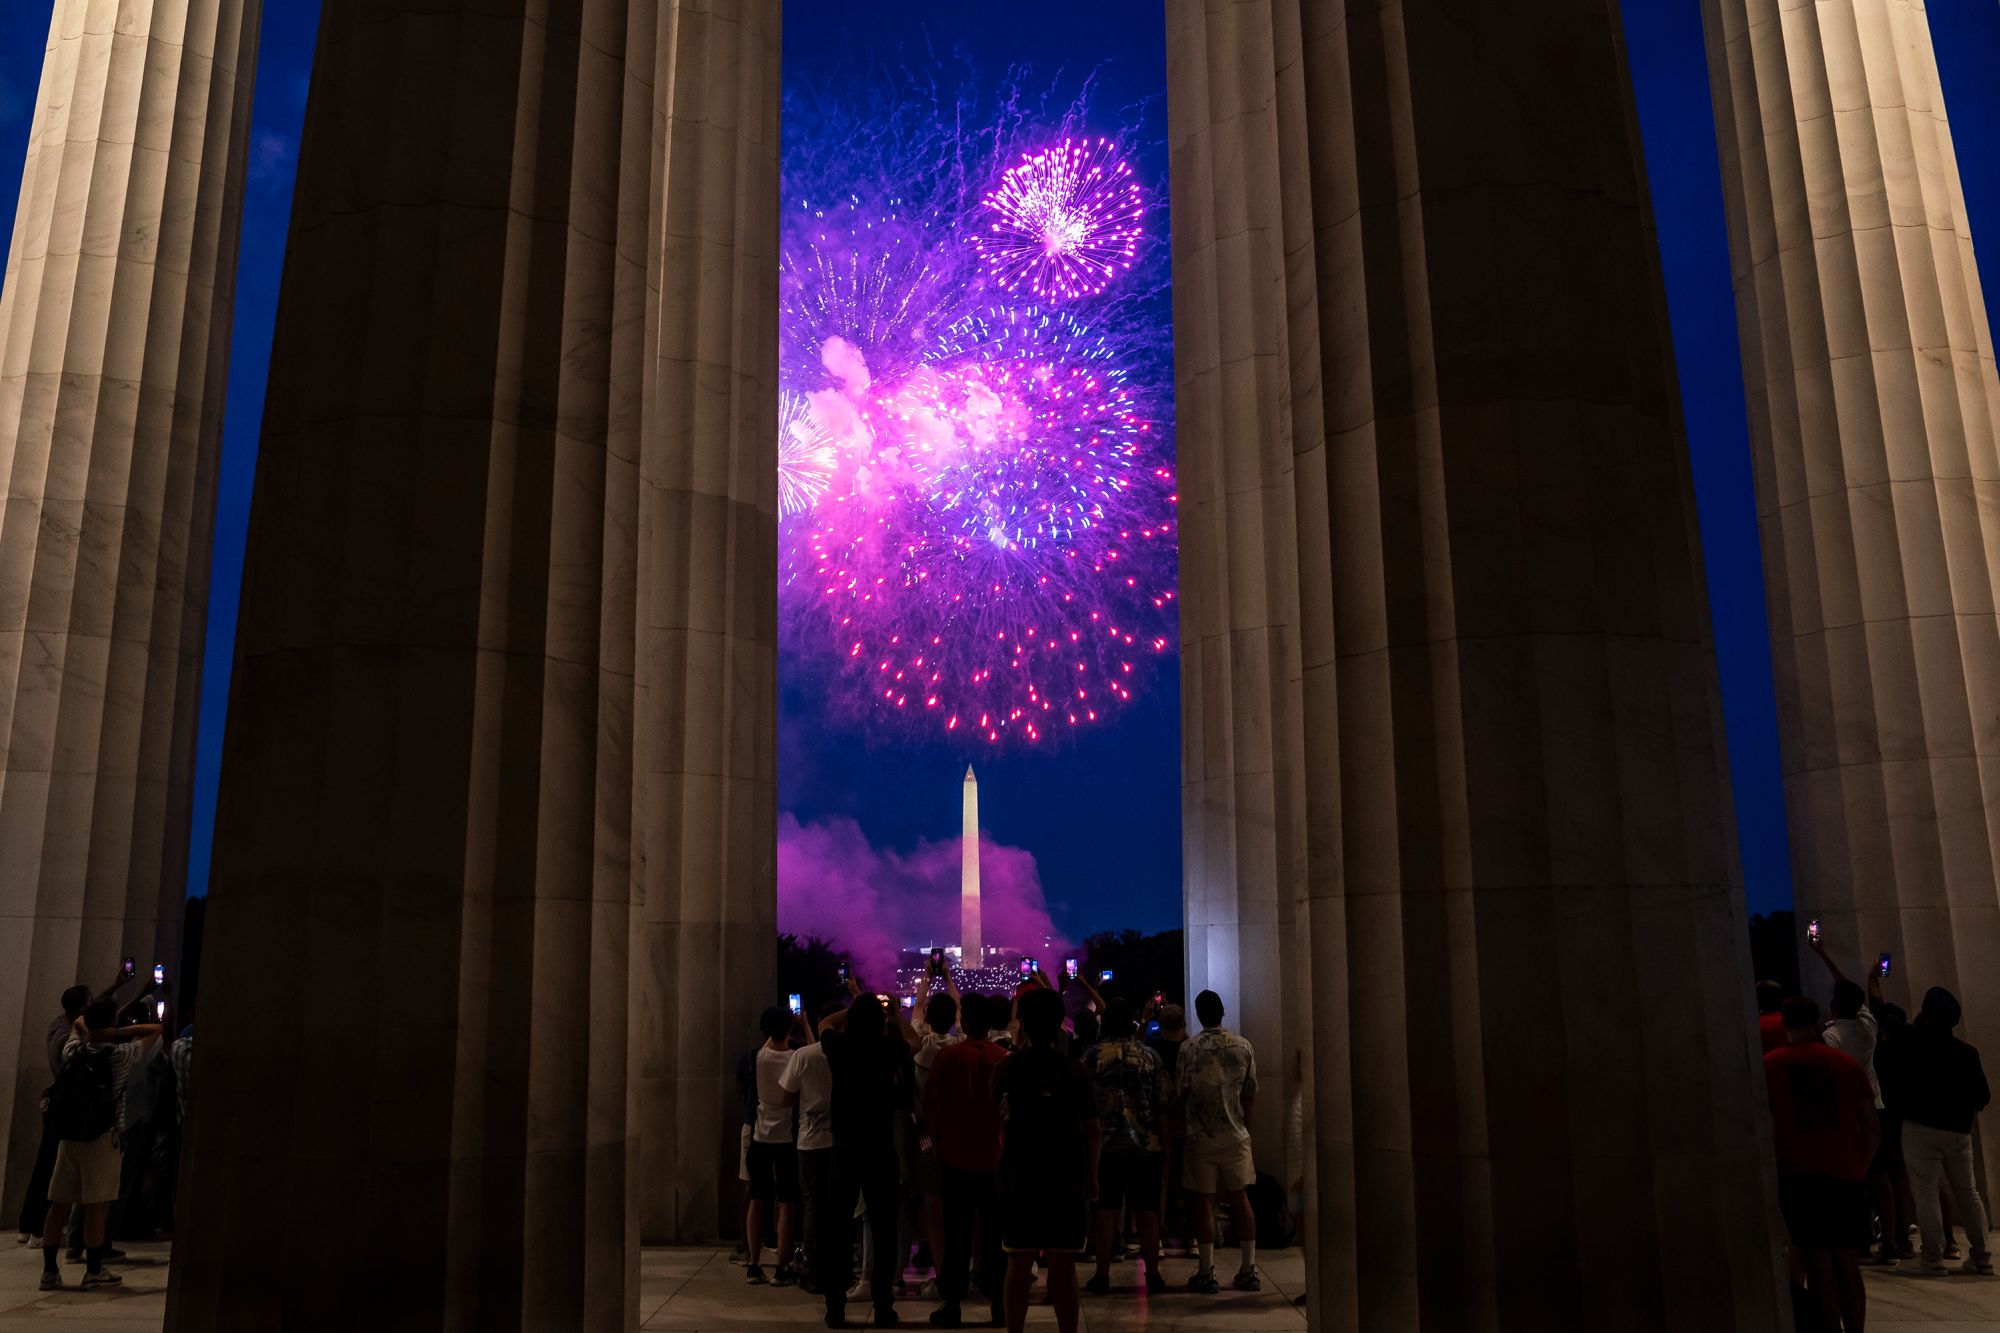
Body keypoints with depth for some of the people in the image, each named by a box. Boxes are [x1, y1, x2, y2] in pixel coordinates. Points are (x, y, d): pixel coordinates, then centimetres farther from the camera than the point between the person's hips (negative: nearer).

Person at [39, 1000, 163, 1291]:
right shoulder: (119, 1056, -7)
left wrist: (92, 1030, 12)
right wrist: (118, 1033, -7)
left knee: (59, 1204, 7)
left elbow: (78, 1024, 29)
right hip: (102, 1138, -5)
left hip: (69, 1136, 5)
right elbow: (156, 1029, -3)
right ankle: (94, 1271, 2)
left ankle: (49, 1270, 10)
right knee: (96, 1206, -2)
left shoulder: (73, 1051, 8)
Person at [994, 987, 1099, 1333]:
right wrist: (1091, 1176, 6)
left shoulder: (1007, 1067, -3)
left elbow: (996, 1110, 10)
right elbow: (1091, 1129, -2)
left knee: (1018, 1266, 7)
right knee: (1063, 1268, 4)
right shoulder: (1074, 1070, -3)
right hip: (1065, 1181, 0)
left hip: (1018, 1180, 1)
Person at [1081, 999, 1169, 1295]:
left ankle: (1102, 1275, 8)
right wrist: (1167, 1146, 13)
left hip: (1107, 1145, -1)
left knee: (1107, 1210, 5)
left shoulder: (1093, 1056, -1)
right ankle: (1153, 1274, 14)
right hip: (1147, 1145, 1)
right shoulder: (1149, 1055, 2)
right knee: (1147, 1210, 9)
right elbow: (1164, 1102, 1)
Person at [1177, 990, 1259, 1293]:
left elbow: (1181, 1093, -5)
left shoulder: (1189, 1050, -9)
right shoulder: (1243, 1047, -1)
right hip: (1236, 1135, 3)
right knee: (1240, 1198, 12)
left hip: (1201, 1137, -3)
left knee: (1202, 1201, 4)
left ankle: (1207, 1272, 6)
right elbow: (1250, 1094, 5)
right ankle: (1249, 1270, 13)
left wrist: (1184, 1122, 10)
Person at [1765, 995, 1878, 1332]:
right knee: (1847, 1266, 9)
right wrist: (1860, 1167, 17)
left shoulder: (1769, 1066, 2)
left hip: (1798, 1176, -3)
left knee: (1818, 1266, 0)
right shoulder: (1846, 1063, 9)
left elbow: (1766, 1130, -3)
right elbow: (1872, 1128, 7)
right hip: (1847, 1174, 3)